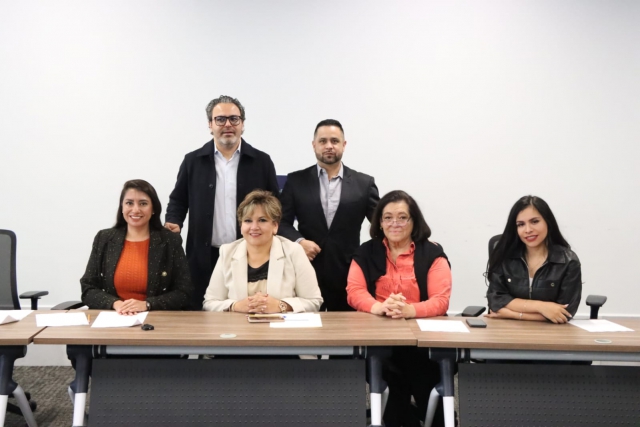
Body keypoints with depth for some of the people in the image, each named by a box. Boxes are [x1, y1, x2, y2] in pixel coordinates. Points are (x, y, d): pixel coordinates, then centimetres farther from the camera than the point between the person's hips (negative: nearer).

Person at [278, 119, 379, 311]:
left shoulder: (363, 183, 5)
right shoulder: (296, 181, 5)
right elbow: (282, 222, 6)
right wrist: (299, 241, -12)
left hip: (348, 275, 0)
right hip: (307, 273, 0)